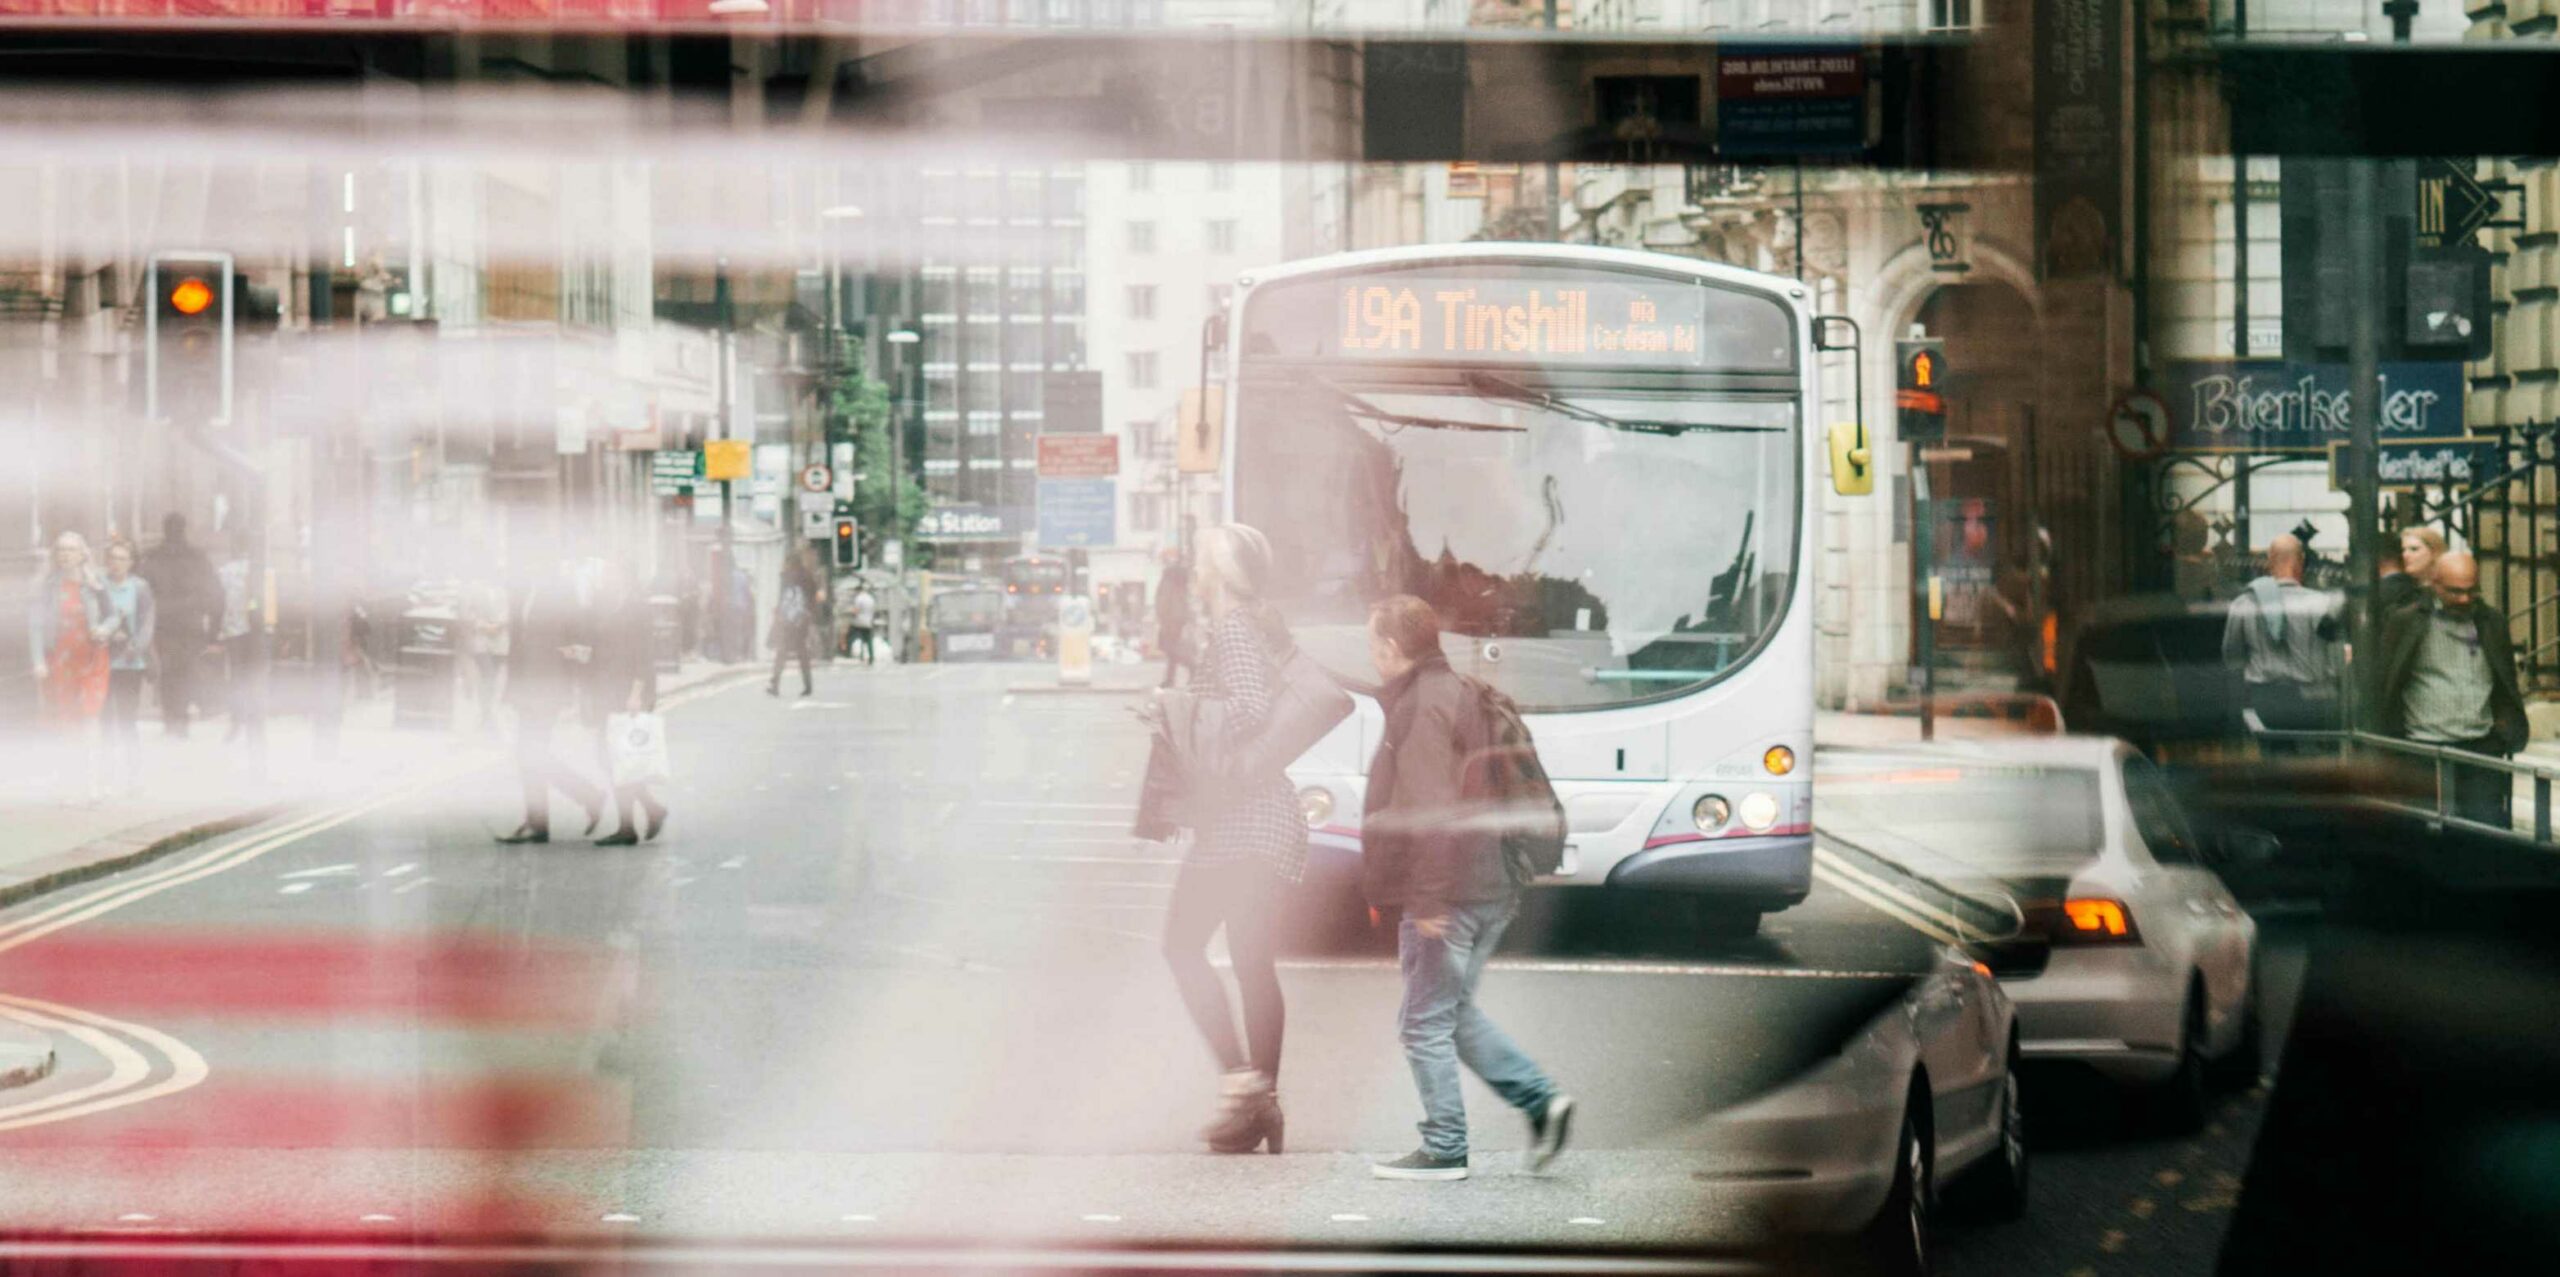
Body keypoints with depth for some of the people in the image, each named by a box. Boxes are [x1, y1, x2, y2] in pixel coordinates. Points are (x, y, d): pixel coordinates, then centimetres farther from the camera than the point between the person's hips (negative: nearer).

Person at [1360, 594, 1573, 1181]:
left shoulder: (1421, 706, -14)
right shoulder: (1458, 694, 17)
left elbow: (1430, 812, -23)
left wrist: (1427, 897, -24)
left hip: (1446, 898, -10)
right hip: (1490, 890, 10)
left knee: (1426, 1022, 0)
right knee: (1454, 1012, 18)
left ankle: (1444, 1150, 4)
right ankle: (1540, 1098, 8)